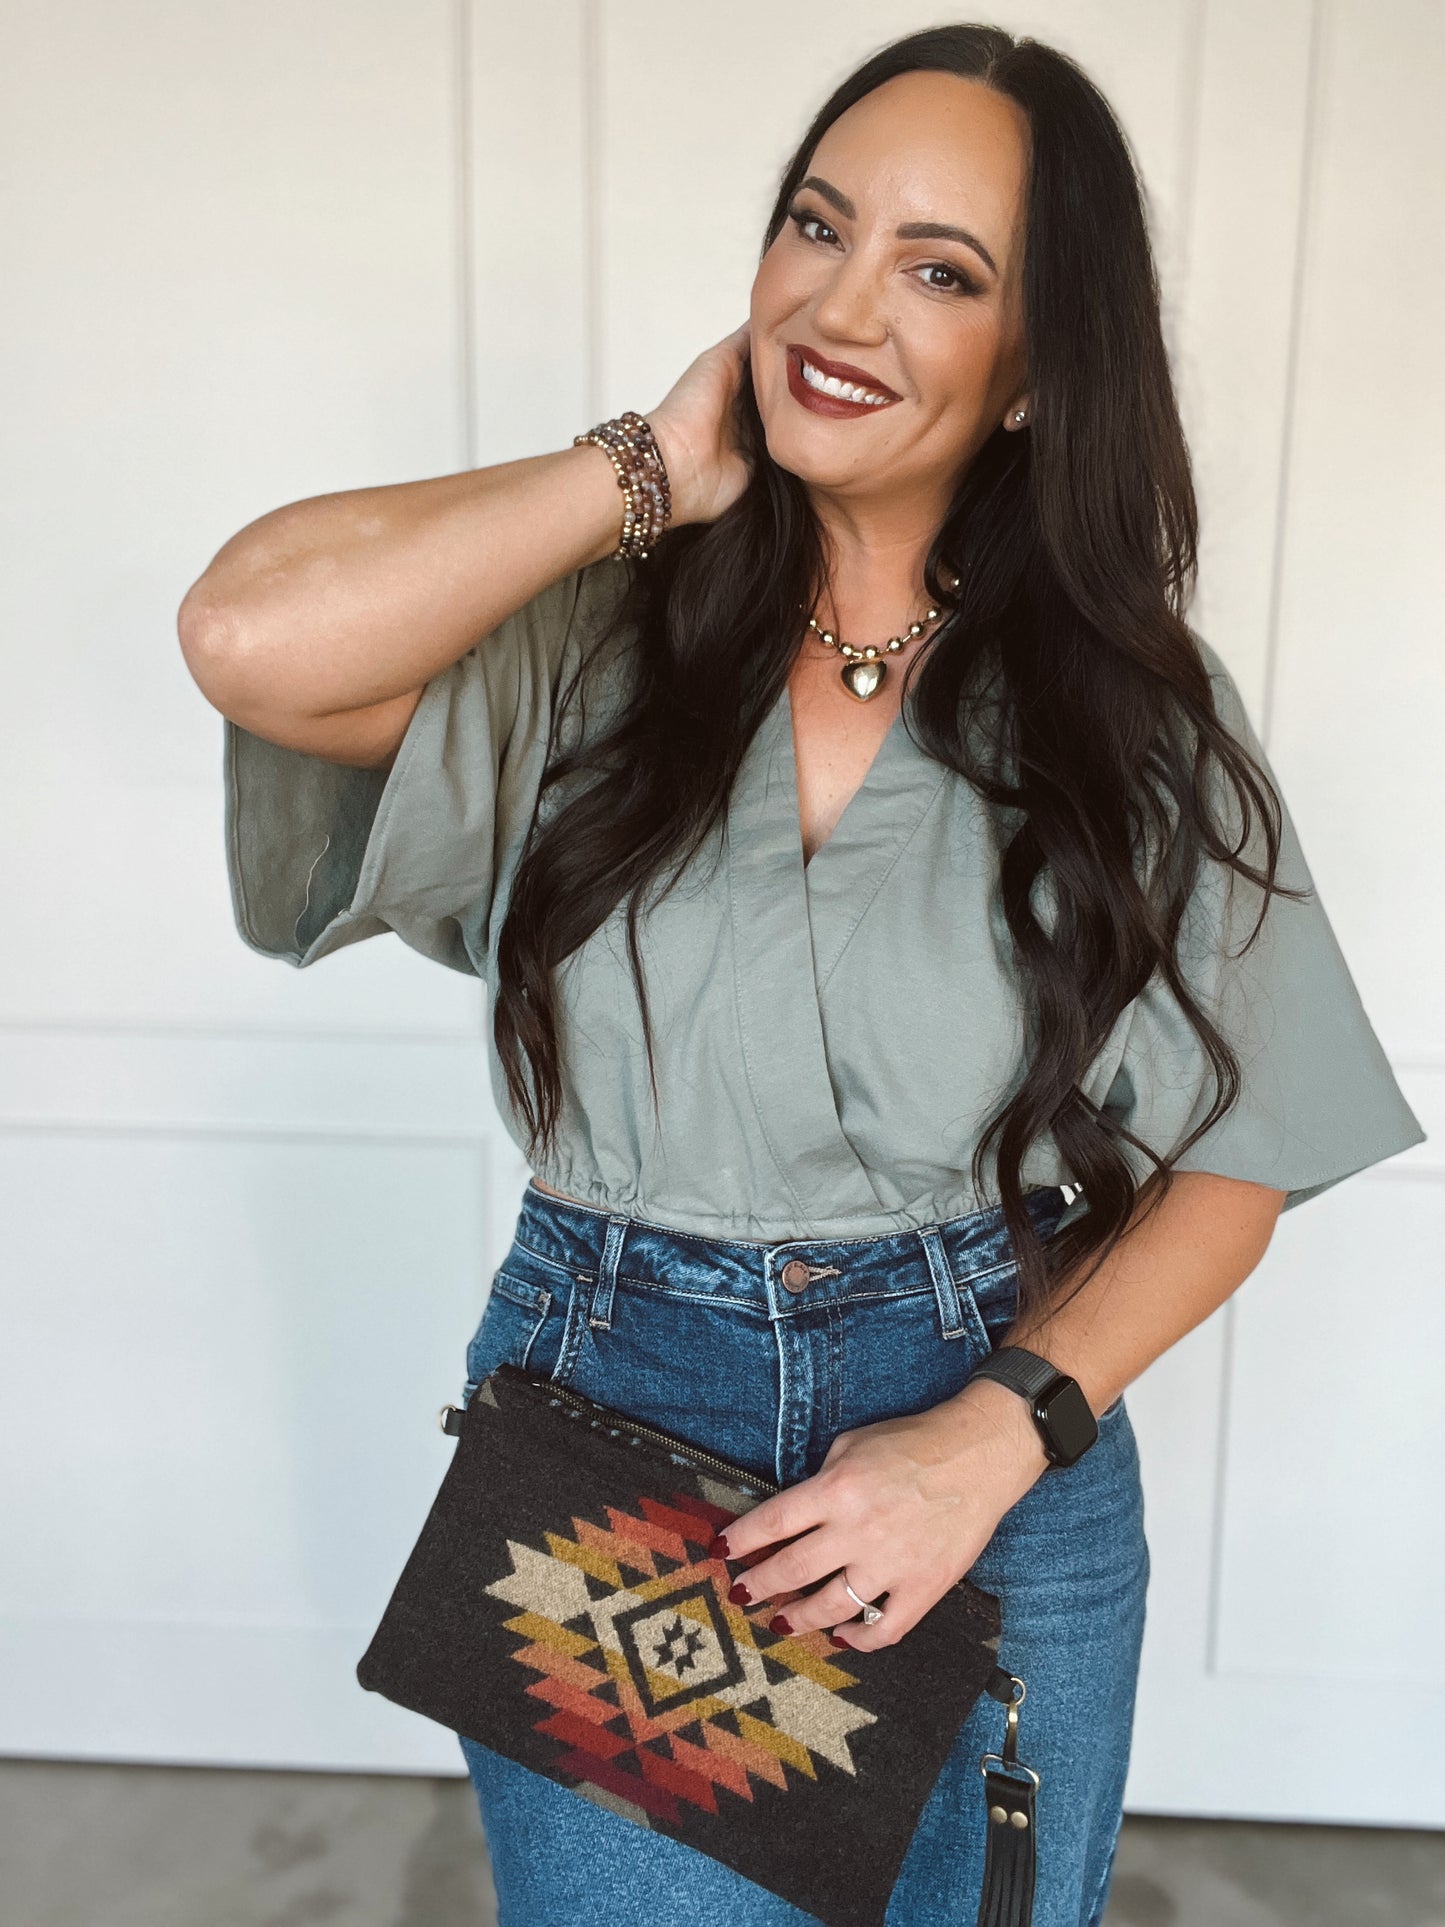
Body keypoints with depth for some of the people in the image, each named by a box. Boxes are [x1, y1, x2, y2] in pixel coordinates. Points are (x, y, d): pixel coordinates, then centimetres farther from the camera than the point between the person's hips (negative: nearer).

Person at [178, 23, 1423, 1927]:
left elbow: (1228, 1159, -2)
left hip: (1005, 1477, 1)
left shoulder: (1135, 705, -4)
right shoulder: (591, 639, -7)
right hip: (599, 1431, 0)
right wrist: (654, 472, -15)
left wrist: (994, 1436, -16)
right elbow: (252, 640, -27)